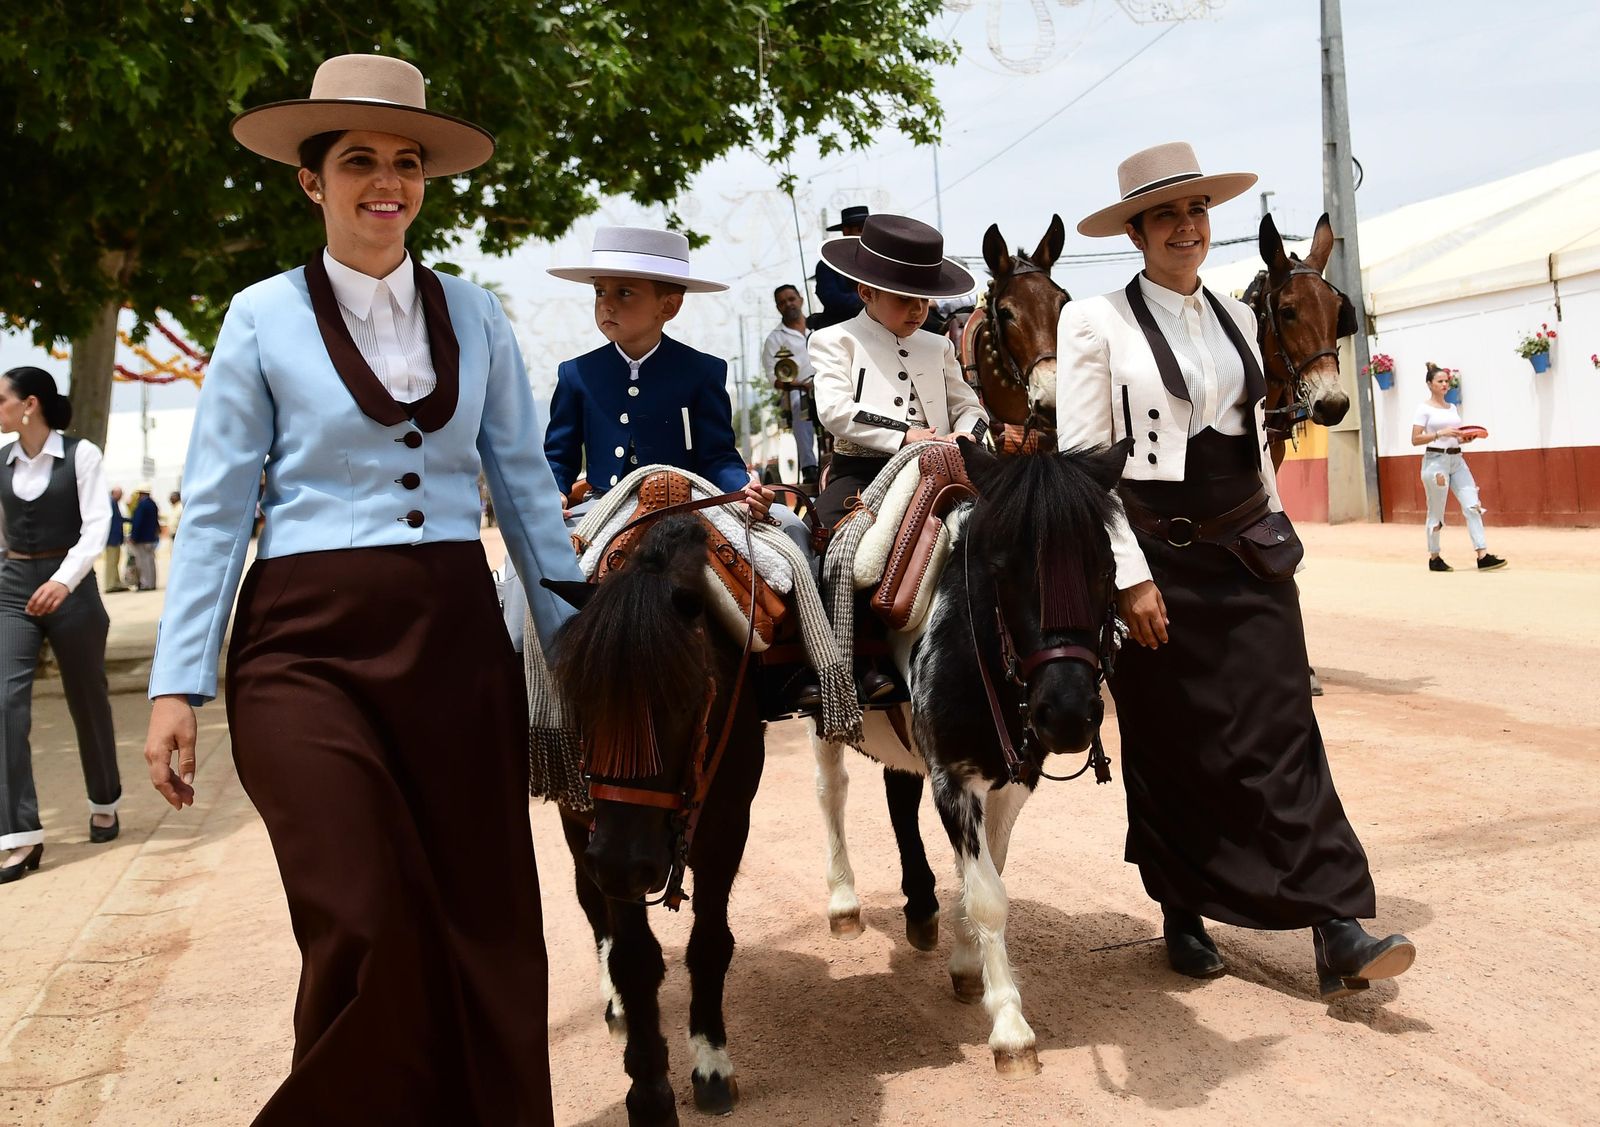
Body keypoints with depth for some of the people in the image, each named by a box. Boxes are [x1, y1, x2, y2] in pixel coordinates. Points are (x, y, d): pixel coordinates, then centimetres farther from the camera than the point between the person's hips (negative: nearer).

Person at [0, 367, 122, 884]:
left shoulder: (81, 455, -7)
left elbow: (96, 525, -14)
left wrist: (64, 579, -27)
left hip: (70, 586, -3)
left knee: (87, 701, 11)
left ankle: (104, 804, 34)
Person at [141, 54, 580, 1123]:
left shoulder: (473, 314, 9)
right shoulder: (264, 318, 2)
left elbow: (525, 484, 13)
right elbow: (216, 510, 1)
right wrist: (177, 684, -4)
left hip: (458, 638, 3)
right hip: (311, 645, -3)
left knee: (489, 925, 5)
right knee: (368, 930, -10)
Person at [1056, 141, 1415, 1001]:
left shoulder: (1236, 318, 12)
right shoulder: (1095, 323, -6)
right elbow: (1083, 461, -11)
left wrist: (1276, 535, 16)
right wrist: (1131, 577, -15)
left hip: (1251, 554, 4)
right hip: (1159, 561, -4)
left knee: (1280, 735, -1)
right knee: (1172, 746, 7)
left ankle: (1337, 932, -2)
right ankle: (1182, 916, 25)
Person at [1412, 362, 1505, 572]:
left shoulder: (1452, 408, 15)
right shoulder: (1425, 409, -4)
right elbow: (1415, 440, -10)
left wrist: (1465, 438, 0)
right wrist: (1440, 433, -20)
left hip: (1457, 460, 6)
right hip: (1436, 460, -6)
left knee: (1473, 506, -7)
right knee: (1436, 513, 1)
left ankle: (1483, 556, -12)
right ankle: (1434, 558, 14)